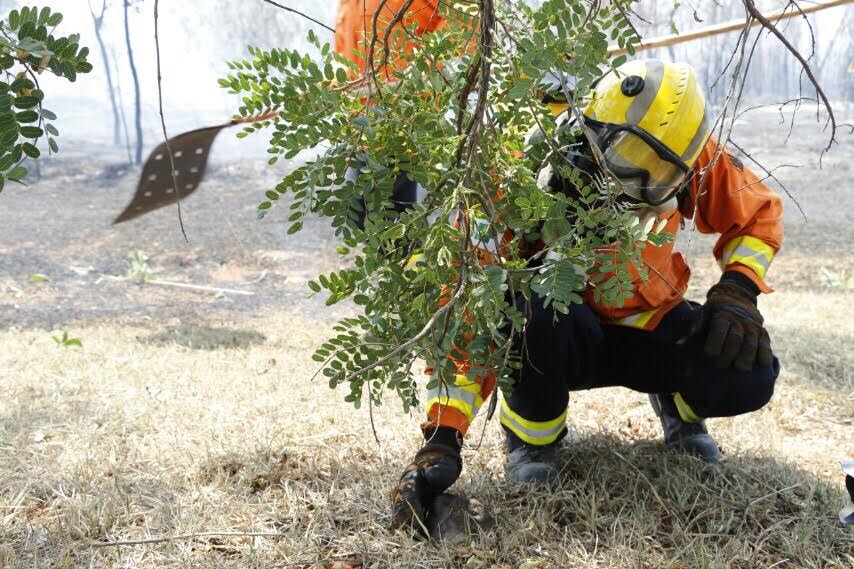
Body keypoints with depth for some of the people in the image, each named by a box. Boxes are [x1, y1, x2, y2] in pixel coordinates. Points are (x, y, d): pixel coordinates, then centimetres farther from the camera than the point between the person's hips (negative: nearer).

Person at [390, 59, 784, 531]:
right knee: (527, 308, -39)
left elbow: (758, 214, 3)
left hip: (649, 328, 3)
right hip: (565, 337, -2)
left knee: (750, 377, -26)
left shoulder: (693, 160, -19)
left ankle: (676, 402, 12)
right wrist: (442, 439, -37)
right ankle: (532, 438, -9)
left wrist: (738, 288, -17)